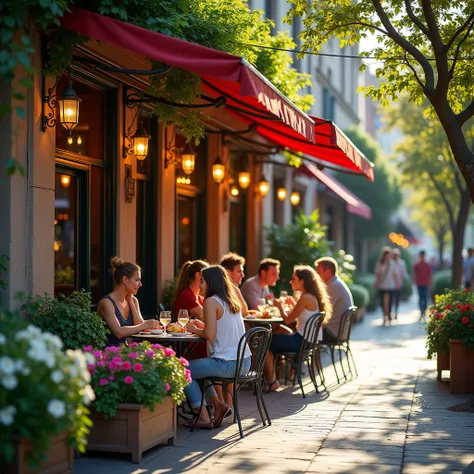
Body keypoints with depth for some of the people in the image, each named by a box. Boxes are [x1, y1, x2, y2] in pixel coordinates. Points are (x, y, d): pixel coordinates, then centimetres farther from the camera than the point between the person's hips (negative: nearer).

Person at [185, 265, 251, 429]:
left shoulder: (211, 301, -11)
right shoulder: (231, 301, 13)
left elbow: (210, 335, -17)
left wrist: (196, 330, 1)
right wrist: (200, 327, 12)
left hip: (227, 364, -9)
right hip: (243, 363, 9)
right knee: (197, 366, 29)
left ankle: (204, 417, 5)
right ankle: (218, 404, 20)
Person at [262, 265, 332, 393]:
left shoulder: (306, 298, -19)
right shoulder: (313, 297, 9)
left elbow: (287, 320, -15)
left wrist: (280, 305, 1)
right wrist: (293, 304, 13)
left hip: (301, 341, -10)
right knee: (272, 337, 21)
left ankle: (271, 381, 8)